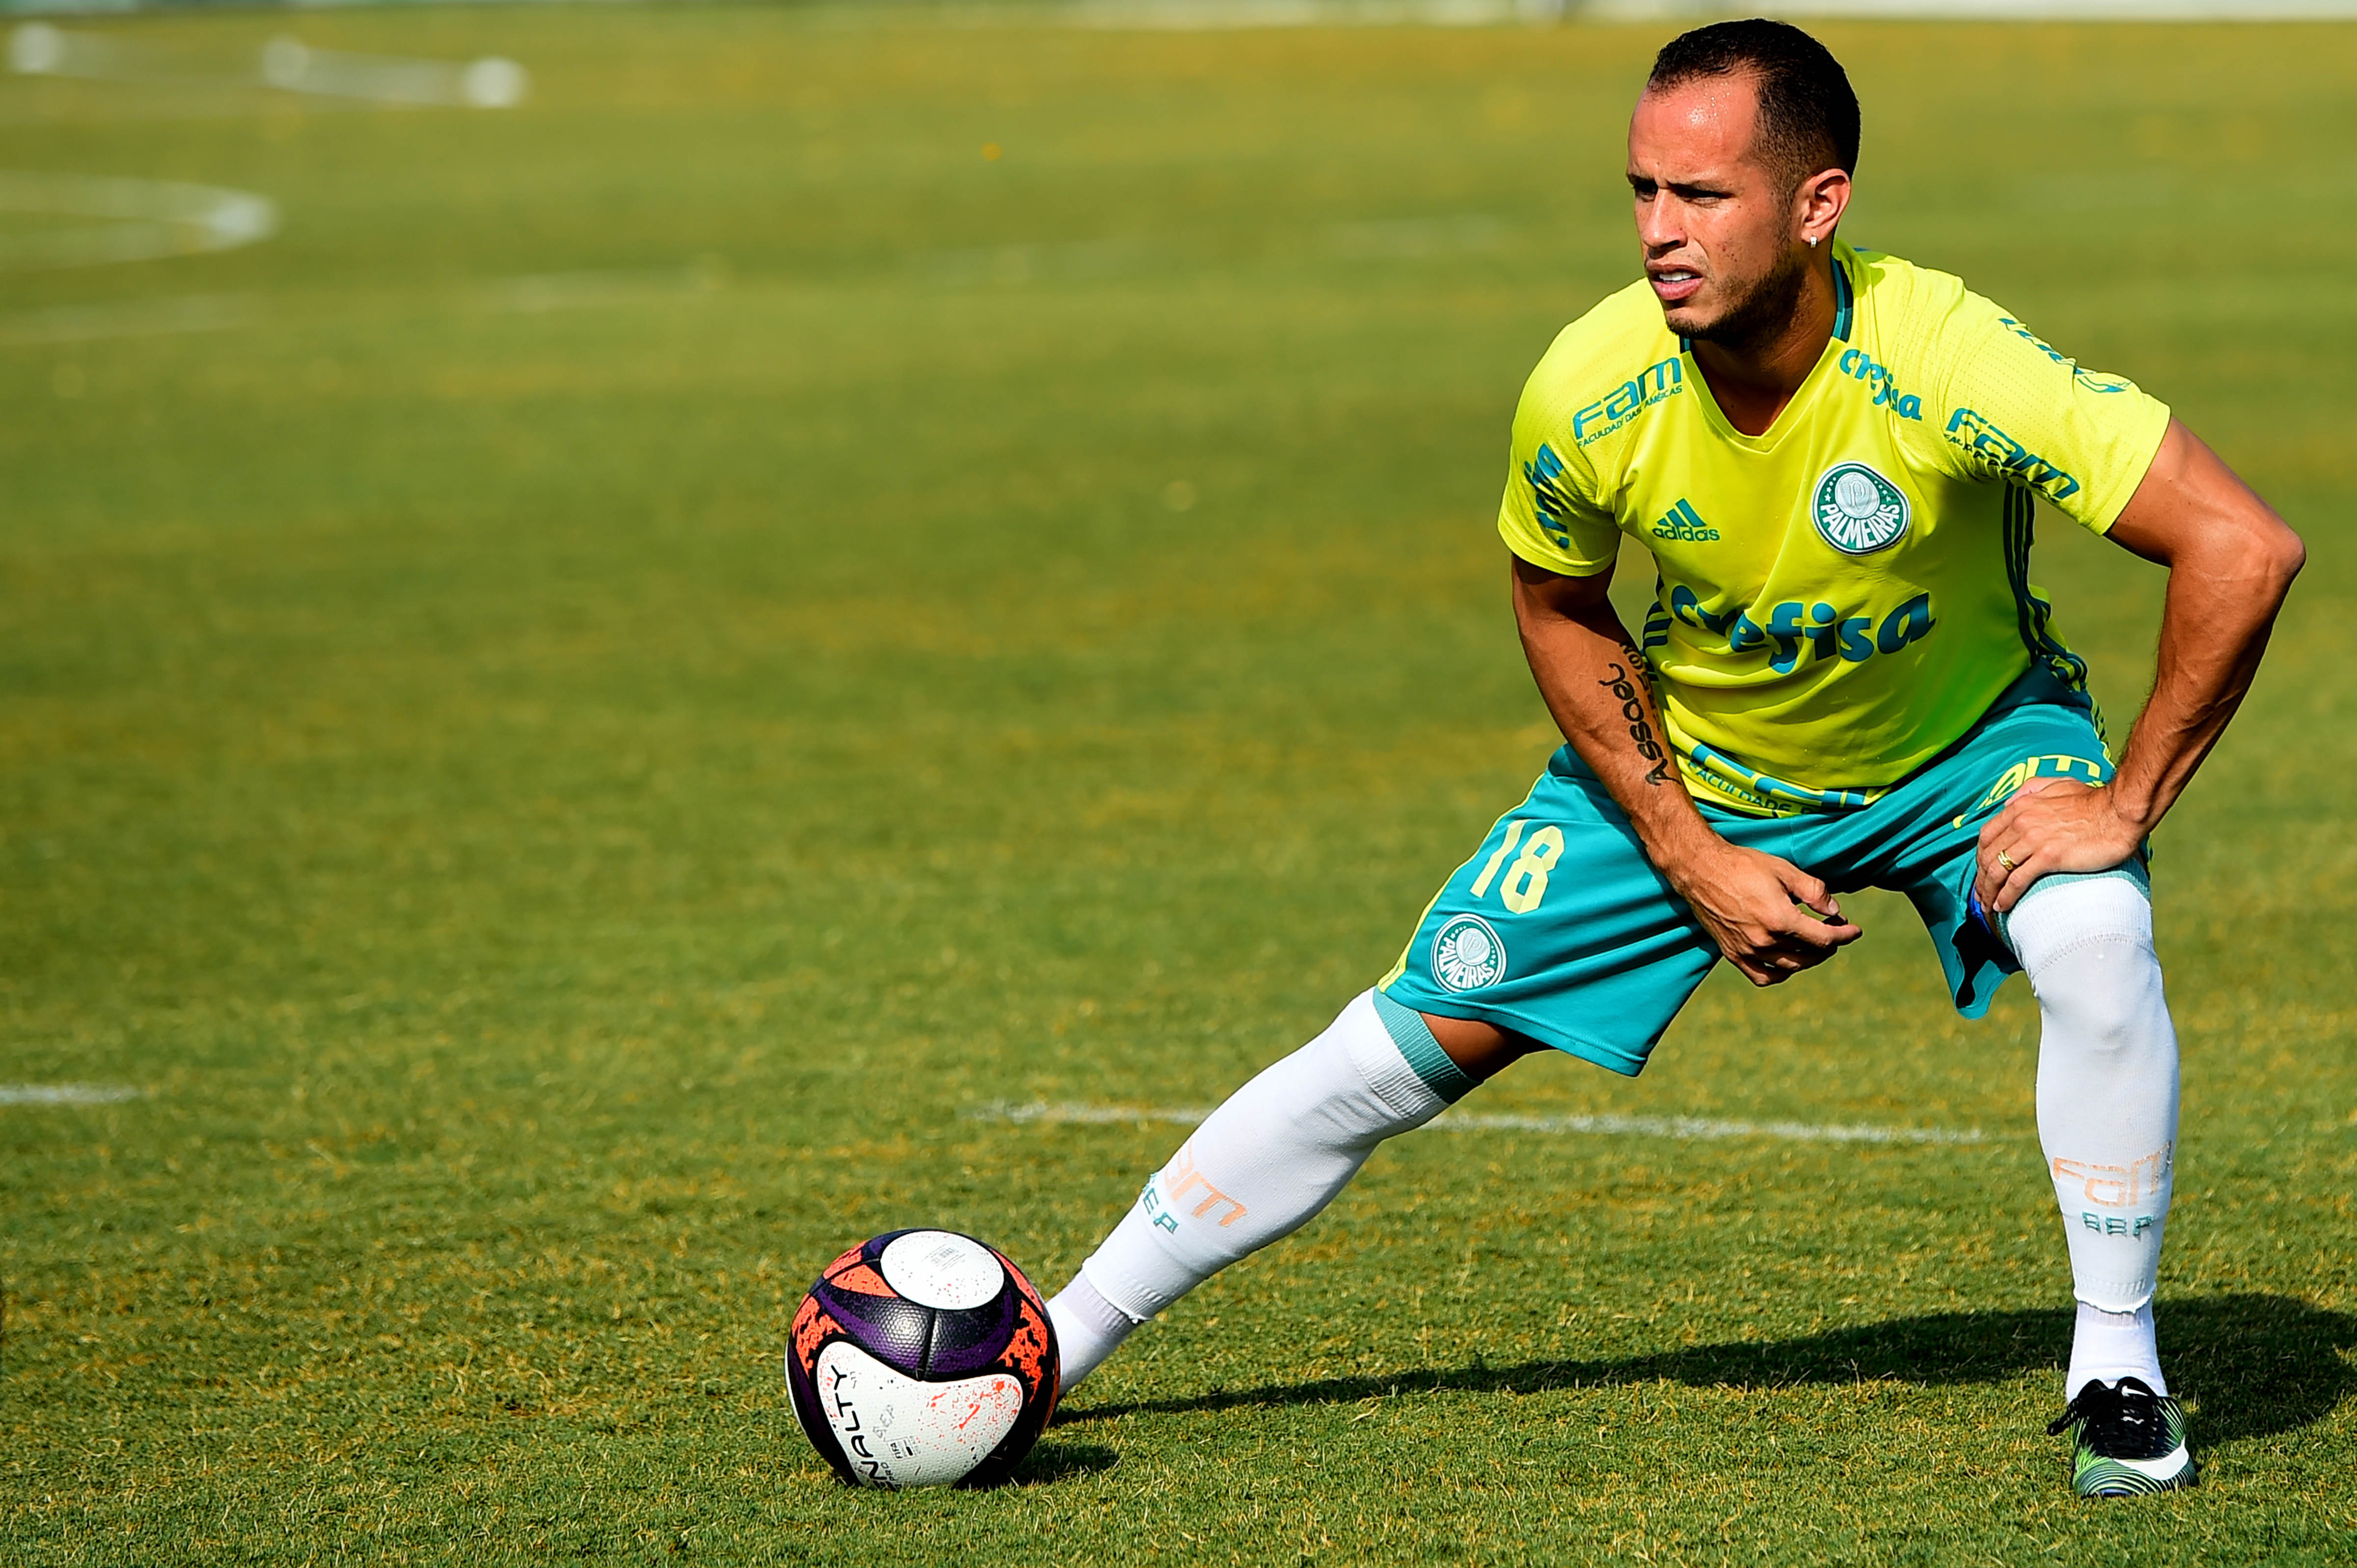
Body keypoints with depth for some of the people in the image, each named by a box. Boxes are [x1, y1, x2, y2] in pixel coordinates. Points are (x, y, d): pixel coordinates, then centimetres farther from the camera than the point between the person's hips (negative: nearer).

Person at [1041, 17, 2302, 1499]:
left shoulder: (1951, 364, -36)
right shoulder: (1588, 393, -26)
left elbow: (2244, 547, -33)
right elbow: (1561, 611, -4)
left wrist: (2128, 805, -29)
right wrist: (1688, 857, -10)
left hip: (1968, 740, -2)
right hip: (1691, 762, 2)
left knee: (2095, 948, -32)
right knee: (1421, 1034, -1)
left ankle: (2118, 1367, -10)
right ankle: (1065, 1333, 12)